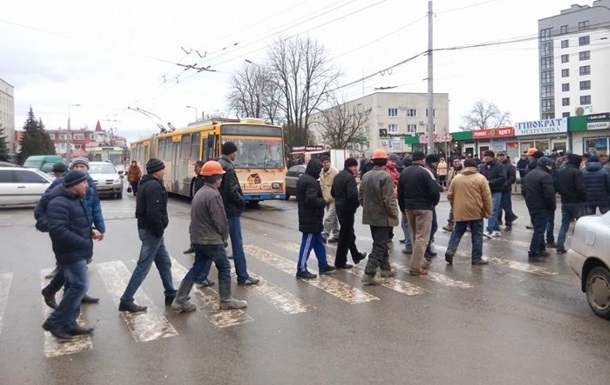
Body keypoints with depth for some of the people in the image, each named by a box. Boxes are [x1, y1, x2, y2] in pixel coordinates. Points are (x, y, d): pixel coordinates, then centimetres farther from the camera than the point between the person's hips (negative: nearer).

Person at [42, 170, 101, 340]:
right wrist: (84, 243, -23)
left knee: (73, 287, 14)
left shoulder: (73, 199, 14)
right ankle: (54, 322, 4)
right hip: (71, 253, -10)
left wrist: (90, 231, 6)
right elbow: (58, 231, -28)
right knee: (80, 286, -8)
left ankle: (68, 324, 23)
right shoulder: (59, 203, -20)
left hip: (76, 252, 10)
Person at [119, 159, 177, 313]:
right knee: (143, 267, -3)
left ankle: (171, 295, 26)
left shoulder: (147, 184, 14)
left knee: (165, 262, 17)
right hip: (151, 231, -11)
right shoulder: (154, 186, -18)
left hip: (147, 228, 11)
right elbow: (154, 213, -27)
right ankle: (126, 301, 4)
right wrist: (159, 230, -16)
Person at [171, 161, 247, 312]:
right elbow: (220, 221, -19)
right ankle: (226, 300, 16)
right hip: (211, 239, -9)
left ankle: (180, 300, 14)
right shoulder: (214, 194, -19)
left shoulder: (200, 192, 12)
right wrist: (224, 237, -2)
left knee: (197, 268, 15)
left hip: (197, 238, 9)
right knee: (224, 267, 6)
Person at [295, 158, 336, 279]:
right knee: (308, 243, -4)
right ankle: (301, 269, 2)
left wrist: (321, 200, 13)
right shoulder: (312, 181, -20)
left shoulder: (302, 179, 13)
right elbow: (312, 200, -30)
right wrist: (323, 202, -12)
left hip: (307, 217, 10)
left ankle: (323, 265, 26)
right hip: (311, 218, -10)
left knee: (318, 242, 17)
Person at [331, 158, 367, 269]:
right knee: (345, 235, -1)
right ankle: (340, 262, 6)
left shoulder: (338, 176, 10)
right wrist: (360, 200, -9)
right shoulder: (350, 177, -19)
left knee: (348, 233, 21)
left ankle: (356, 256, 35)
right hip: (347, 209, -10)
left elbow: (332, 193, 16)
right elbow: (353, 195, -28)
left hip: (339, 207, 10)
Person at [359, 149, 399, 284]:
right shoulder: (386, 176, -17)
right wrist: (394, 214, -7)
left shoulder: (366, 176, 5)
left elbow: (360, 197, 10)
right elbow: (388, 199, -20)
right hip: (383, 217, -7)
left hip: (370, 216, 7)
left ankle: (385, 268, 31)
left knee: (380, 243, 20)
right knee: (380, 245, -3)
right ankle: (369, 274, -8)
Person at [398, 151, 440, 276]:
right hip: (423, 208, -6)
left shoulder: (404, 173, 9)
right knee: (422, 237, -3)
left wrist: (403, 208, 18)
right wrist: (434, 203, 4)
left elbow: (400, 193, 11)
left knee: (415, 236, 18)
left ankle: (421, 261, 27)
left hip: (409, 208, 7)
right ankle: (415, 267, -6)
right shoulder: (425, 172, -10)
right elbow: (435, 191, -15)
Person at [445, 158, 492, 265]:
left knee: (457, 232, 14)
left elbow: (449, 195, 7)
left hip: (460, 212, 3)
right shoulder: (481, 178, -4)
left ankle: (450, 251, -3)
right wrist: (488, 211, 3)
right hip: (476, 212, -3)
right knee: (477, 235, 6)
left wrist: (455, 207, 21)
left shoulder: (456, 178, 4)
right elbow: (487, 197, -5)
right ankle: (477, 258, 10)